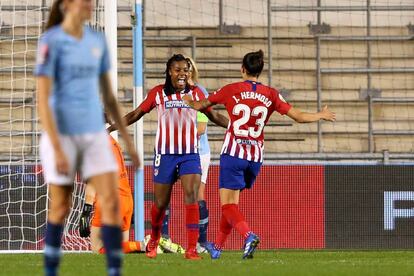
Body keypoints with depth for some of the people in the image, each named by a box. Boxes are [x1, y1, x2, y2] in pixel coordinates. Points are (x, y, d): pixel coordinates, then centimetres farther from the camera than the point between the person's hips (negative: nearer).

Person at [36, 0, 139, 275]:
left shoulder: (97, 41, 8)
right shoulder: (51, 41, -10)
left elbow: (108, 95, 15)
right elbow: (43, 100, -14)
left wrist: (128, 140, 12)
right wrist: (57, 149, -21)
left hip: (95, 134, 5)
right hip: (61, 133, -5)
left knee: (112, 201, -9)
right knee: (61, 208, 5)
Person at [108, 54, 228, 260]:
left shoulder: (196, 93, 4)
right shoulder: (158, 93, 0)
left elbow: (214, 116, 14)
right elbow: (136, 114, 8)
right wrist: (109, 128, 5)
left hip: (190, 154, 1)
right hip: (165, 154, -1)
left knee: (192, 197, -16)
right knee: (161, 203, 6)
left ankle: (192, 249, -19)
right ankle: (153, 241, 33)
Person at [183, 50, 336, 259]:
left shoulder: (231, 90, -3)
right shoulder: (270, 95, 2)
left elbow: (200, 106, 8)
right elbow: (299, 116, 2)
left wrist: (189, 101, 32)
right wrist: (321, 116, 21)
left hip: (233, 153, -4)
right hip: (256, 156, 4)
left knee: (228, 204, -5)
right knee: (231, 202, 20)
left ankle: (249, 235, -32)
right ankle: (217, 247, 29)